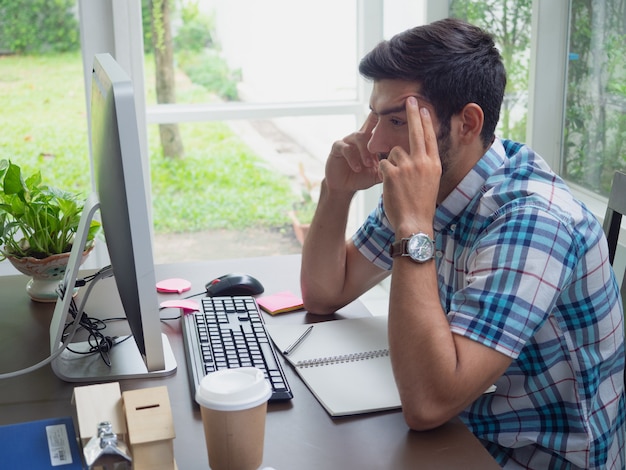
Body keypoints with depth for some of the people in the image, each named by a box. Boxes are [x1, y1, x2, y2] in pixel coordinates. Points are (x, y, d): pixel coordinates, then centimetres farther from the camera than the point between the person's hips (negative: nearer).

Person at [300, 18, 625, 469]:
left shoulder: (531, 219, -28)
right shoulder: (420, 186, -4)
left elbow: (427, 404, -33)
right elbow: (324, 295, 3)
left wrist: (414, 230, -34)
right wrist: (337, 191, -11)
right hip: (457, 425, 6)